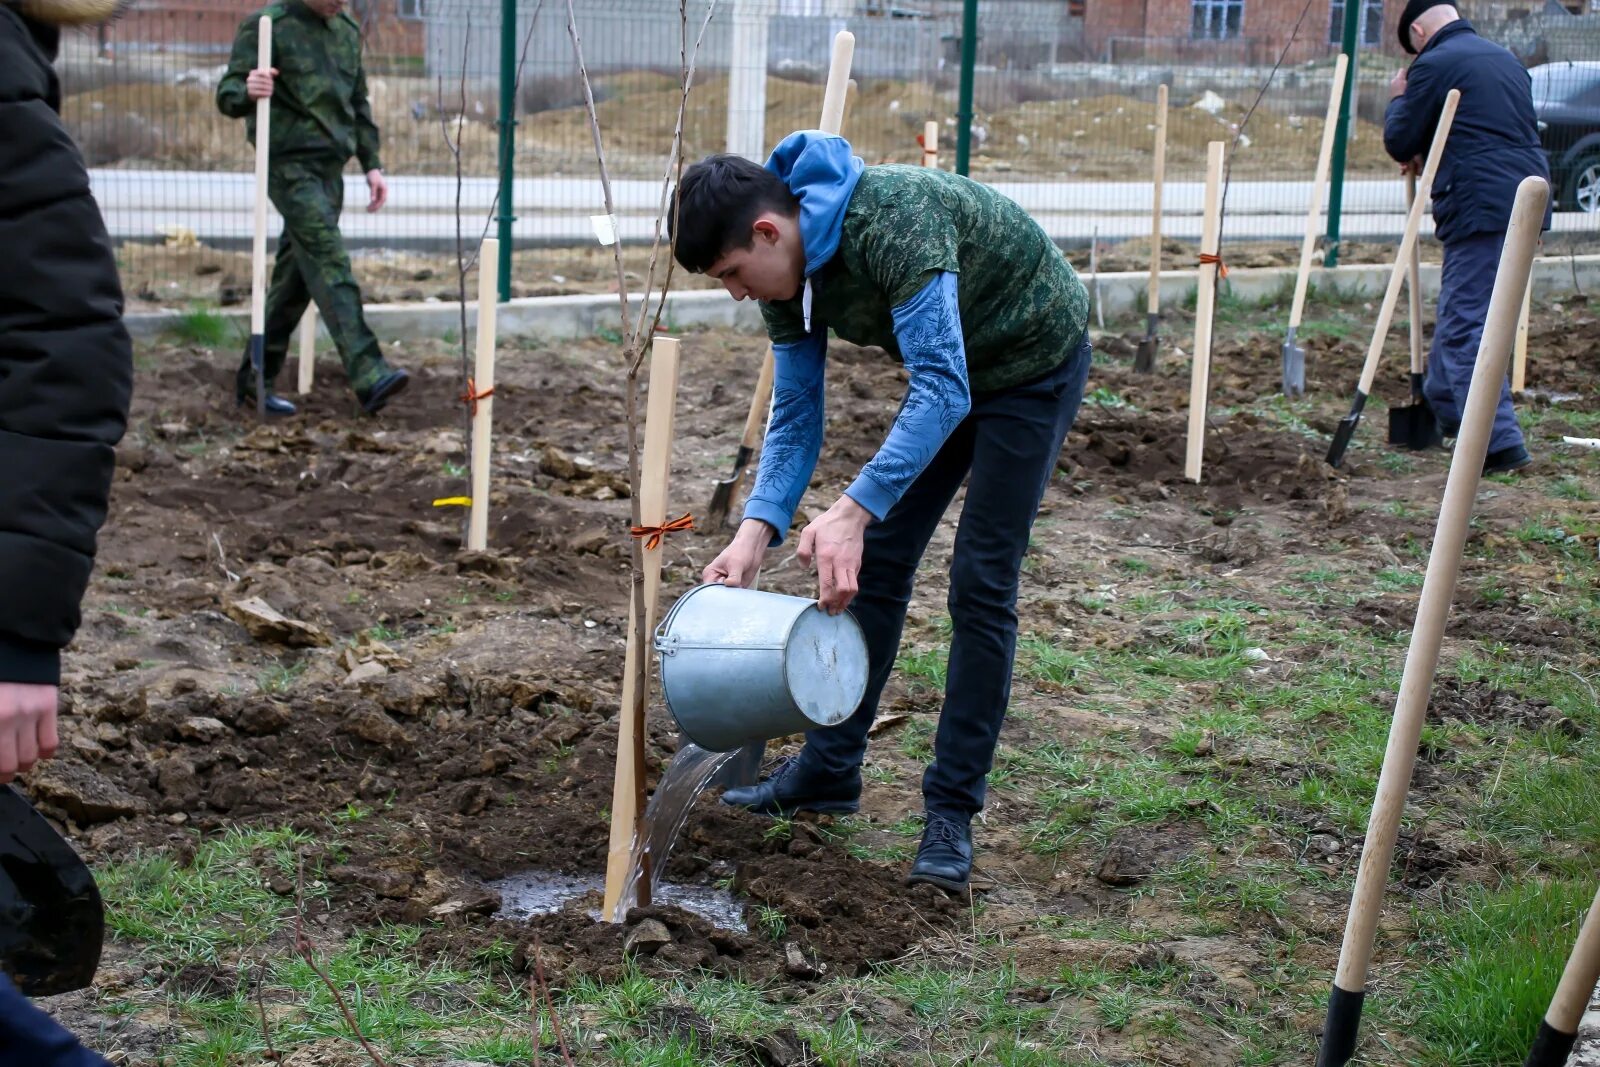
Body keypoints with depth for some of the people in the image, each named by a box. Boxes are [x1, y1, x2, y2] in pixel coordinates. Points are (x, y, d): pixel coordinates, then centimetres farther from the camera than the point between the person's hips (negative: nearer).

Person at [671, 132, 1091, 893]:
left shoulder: (892, 222, -37)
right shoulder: (784, 275, -11)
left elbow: (942, 389, -41)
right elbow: (795, 417, -5)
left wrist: (852, 511, -49)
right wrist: (757, 529, -20)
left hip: (1034, 359, -8)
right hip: (950, 368, 8)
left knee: (980, 583, -9)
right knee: (876, 561, 6)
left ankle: (952, 811, -1)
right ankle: (830, 770, 18)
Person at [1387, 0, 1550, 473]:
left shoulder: (1434, 65, -6)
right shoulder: (1506, 59, 21)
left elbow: (1399, 142, -2)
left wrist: (1398, 99, 16)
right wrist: (1430, 157, 28)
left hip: (1480, 209, -9)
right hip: (1525, 202, 9)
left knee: (1466, 327, -8)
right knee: (1463, 313, 23)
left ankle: (1500, 443, -15)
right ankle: (1444, 407, 38)